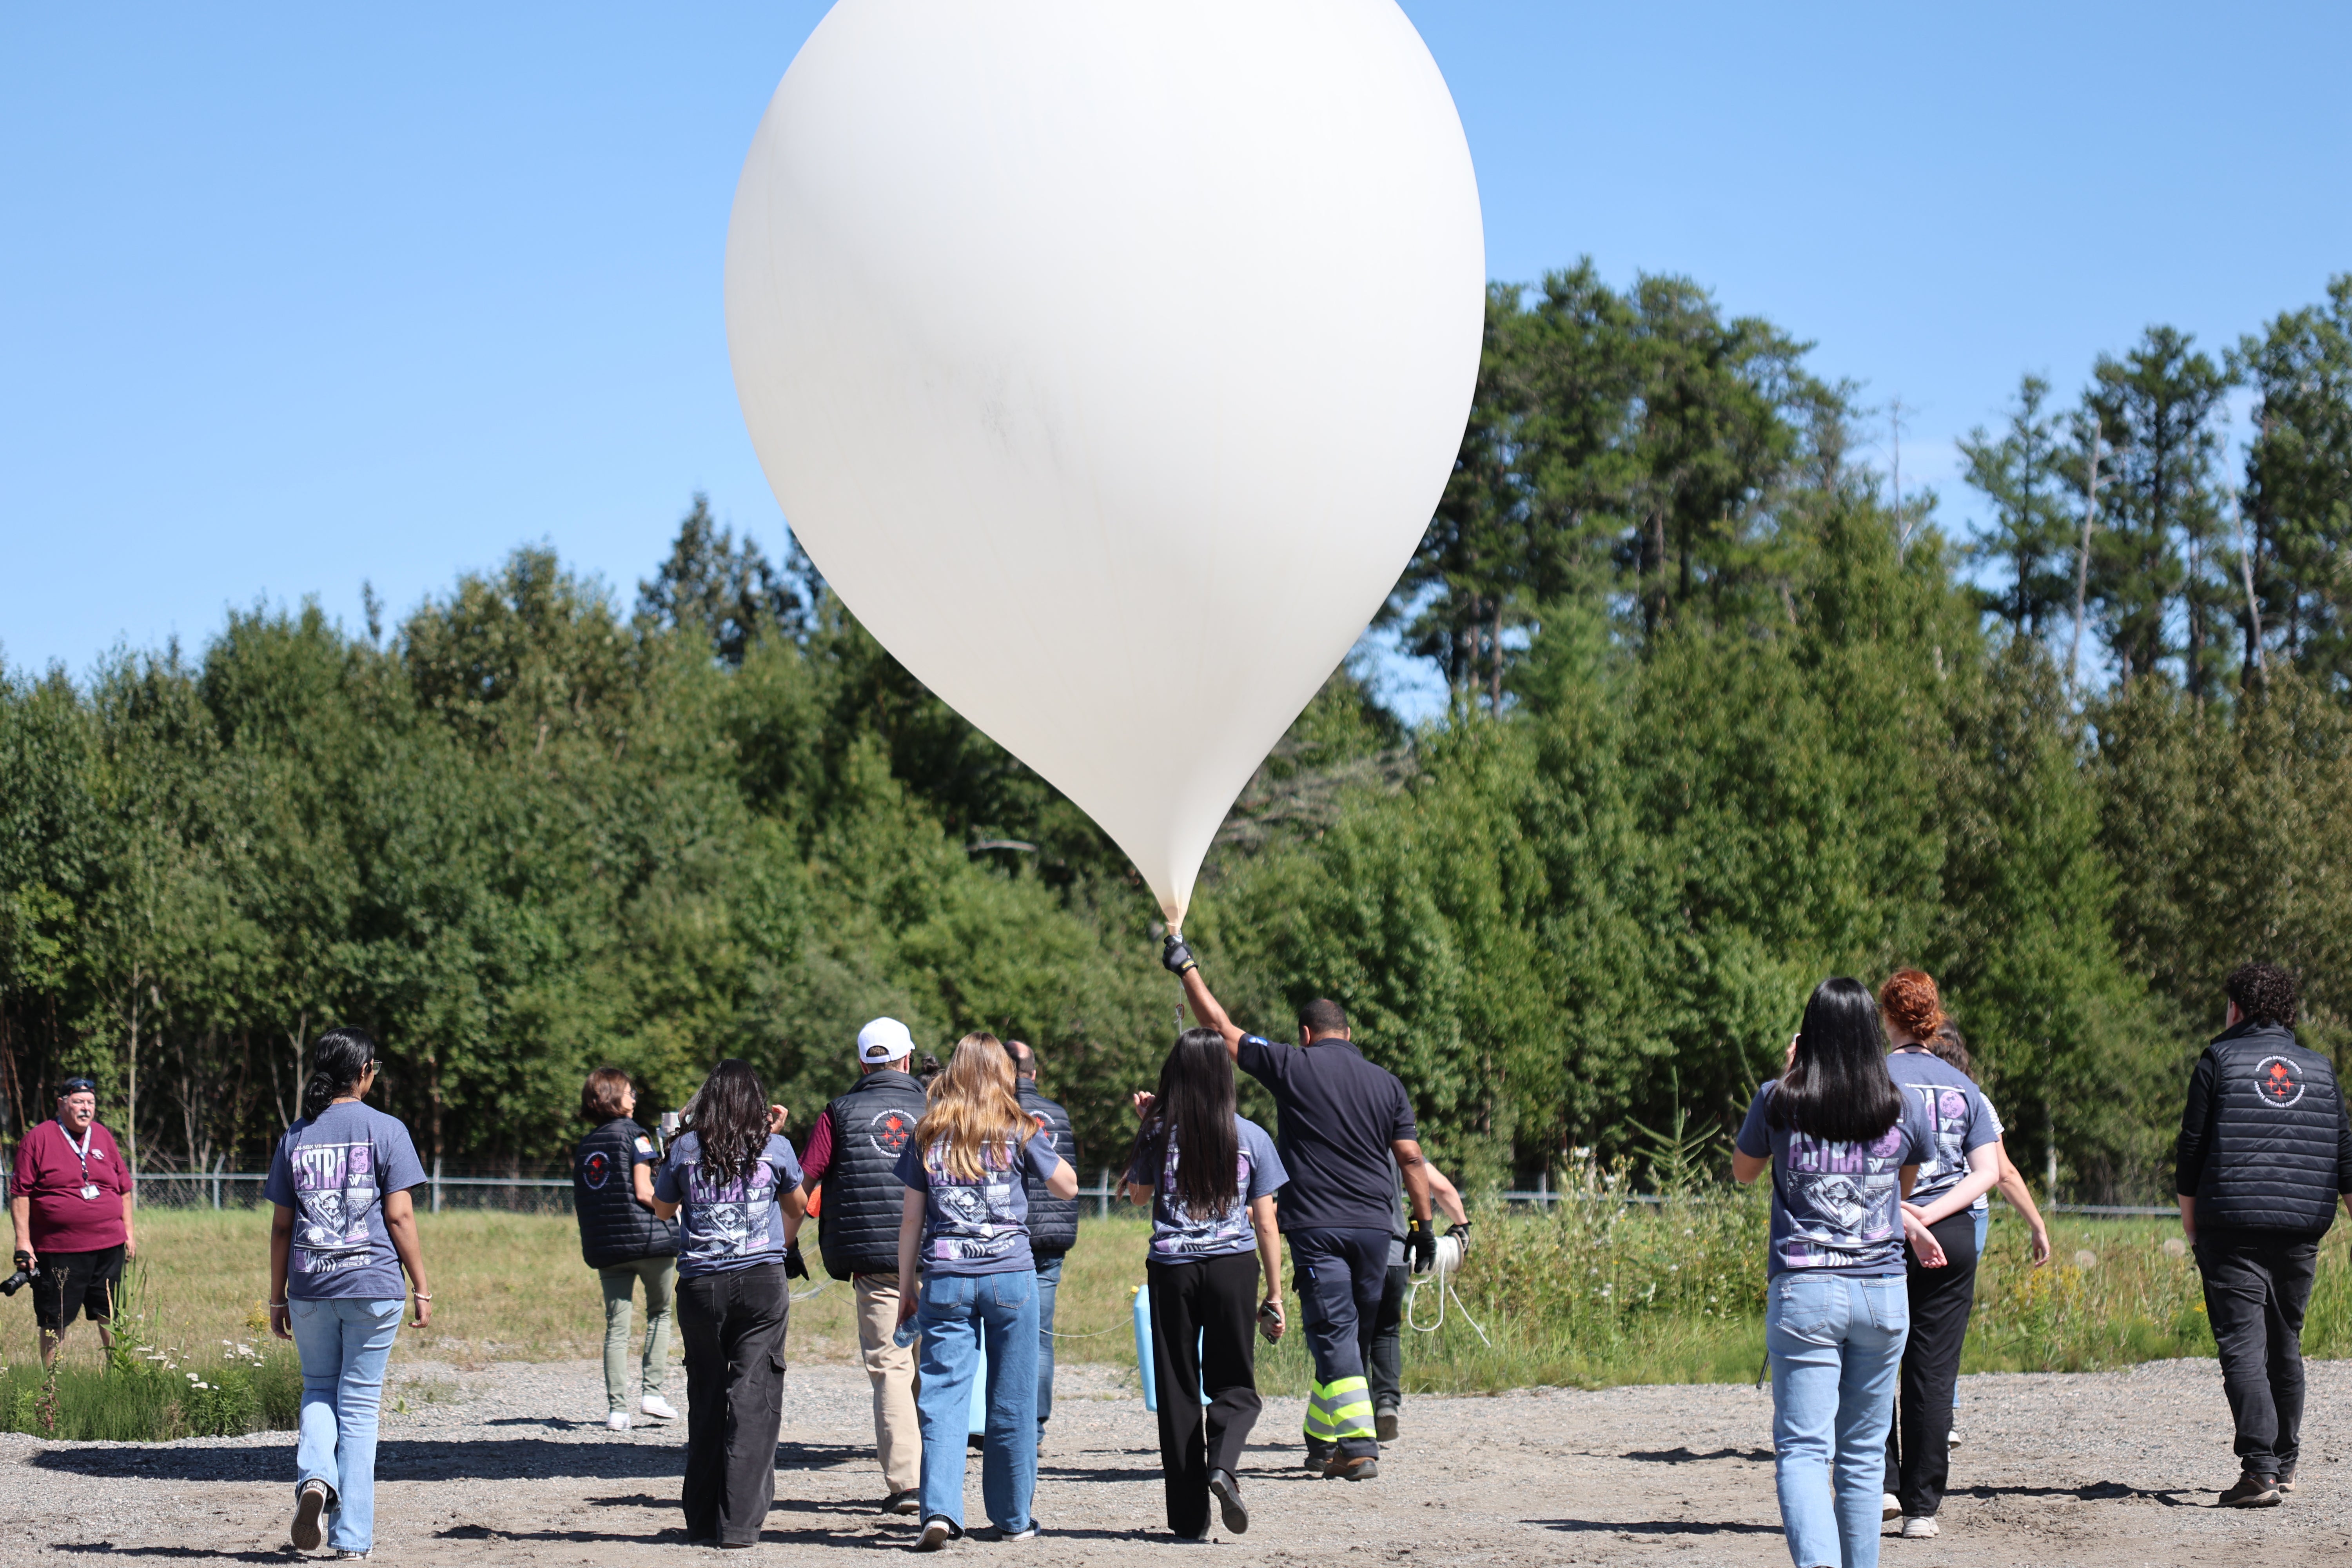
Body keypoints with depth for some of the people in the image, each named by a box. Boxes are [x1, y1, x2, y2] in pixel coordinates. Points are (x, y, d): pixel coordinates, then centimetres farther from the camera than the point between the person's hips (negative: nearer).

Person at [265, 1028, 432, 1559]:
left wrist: (278, 1298, 14)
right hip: (373, 1286, -2)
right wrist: (422, 1288, -1)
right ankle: (352, 1535, 5)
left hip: (310, 1289, 2)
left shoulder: (295, 1137, 6)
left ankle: (315, 1476, -9)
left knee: (318, 1390, 19)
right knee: (359, 1403, 5)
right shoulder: (385, 1131, -3)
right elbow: (400, 1217, -7)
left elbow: (281, 1226, 7)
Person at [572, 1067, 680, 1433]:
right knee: (659, 1313, 14)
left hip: (604, 1247, 4)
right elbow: (644, 1193, -13)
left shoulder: (584, 1147, 14)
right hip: (648, 1238, -4)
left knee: (616, 1327, 4)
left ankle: (617, 1407, -3)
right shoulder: (634, 1135, -5)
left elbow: (579, 1205, 12)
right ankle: (651, 1392, 5)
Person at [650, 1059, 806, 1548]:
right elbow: (797, 1206, 18)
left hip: (700, 1286, 2)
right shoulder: (774, 1147, 1)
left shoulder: (685, 1149, 2)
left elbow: (663, 1208, 17)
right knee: (754, 1398, -1)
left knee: (706, 1398, 11)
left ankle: (702, 1523, 14)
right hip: (762, 1282, -1)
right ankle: (739, 1522, -8)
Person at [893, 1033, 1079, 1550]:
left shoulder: (928, 1136, 5)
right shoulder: (1017, 1132, 0)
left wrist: (907, 1287, 13)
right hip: (1010, 1275, -1)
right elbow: (1068, 1186, 11)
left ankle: (939, 1510, -16)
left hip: (945, 1279, 1)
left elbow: (911, 1219, 6)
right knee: (1012, 1403, 8)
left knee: (943, 1396, -1)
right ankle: (1012, 1518, 15)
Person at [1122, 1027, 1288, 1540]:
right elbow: (1266, 1224, 2)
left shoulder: (1159, 1135, -2)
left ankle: (1189, 1518, 5)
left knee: (1178, 1390, 7)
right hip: (1233, 1267, 0)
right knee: (1234, 1385, 11)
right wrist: (1274, 1295, 7)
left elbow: (1137, 1195, 14)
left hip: (1171, 1271, 0)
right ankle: (1223, 1465, -20)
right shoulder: (1250, 1138, 0)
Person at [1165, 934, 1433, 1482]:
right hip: (1373, 1227, 4)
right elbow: (1412, 1158, 6)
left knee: (1334, 1335, -7)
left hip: (1316, 1226, -4)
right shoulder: (1386, 1083, 10)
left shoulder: (1292, 1067, 0)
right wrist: (1423, 1223, 12)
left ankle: (1358, 1448, -18)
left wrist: (1186, 967, 17)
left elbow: (1220, 1027, 6)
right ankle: (1323, 1442, 22)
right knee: (1356, 1338, 13)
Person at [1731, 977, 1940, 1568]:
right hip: (1883, 1292, 2)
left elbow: (1742, 1170, 15)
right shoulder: (1904, 1111, 1)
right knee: (1863, 1453, 14)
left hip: (1803, 1292, -2)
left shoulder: (1779, 1103, -4)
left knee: (1802, 1450, -6)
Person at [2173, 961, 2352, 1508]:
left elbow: (2192, 1148, 0)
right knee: (2286, 1344, 18)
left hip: (2232, 1227, -4)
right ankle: (2285, 1461, 27)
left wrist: (2190, 1219, 9)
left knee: (2243, 1345, -8)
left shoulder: (2220, 1059, 1)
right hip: (2301, 1231, 4)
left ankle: (2260, 1467, -20)